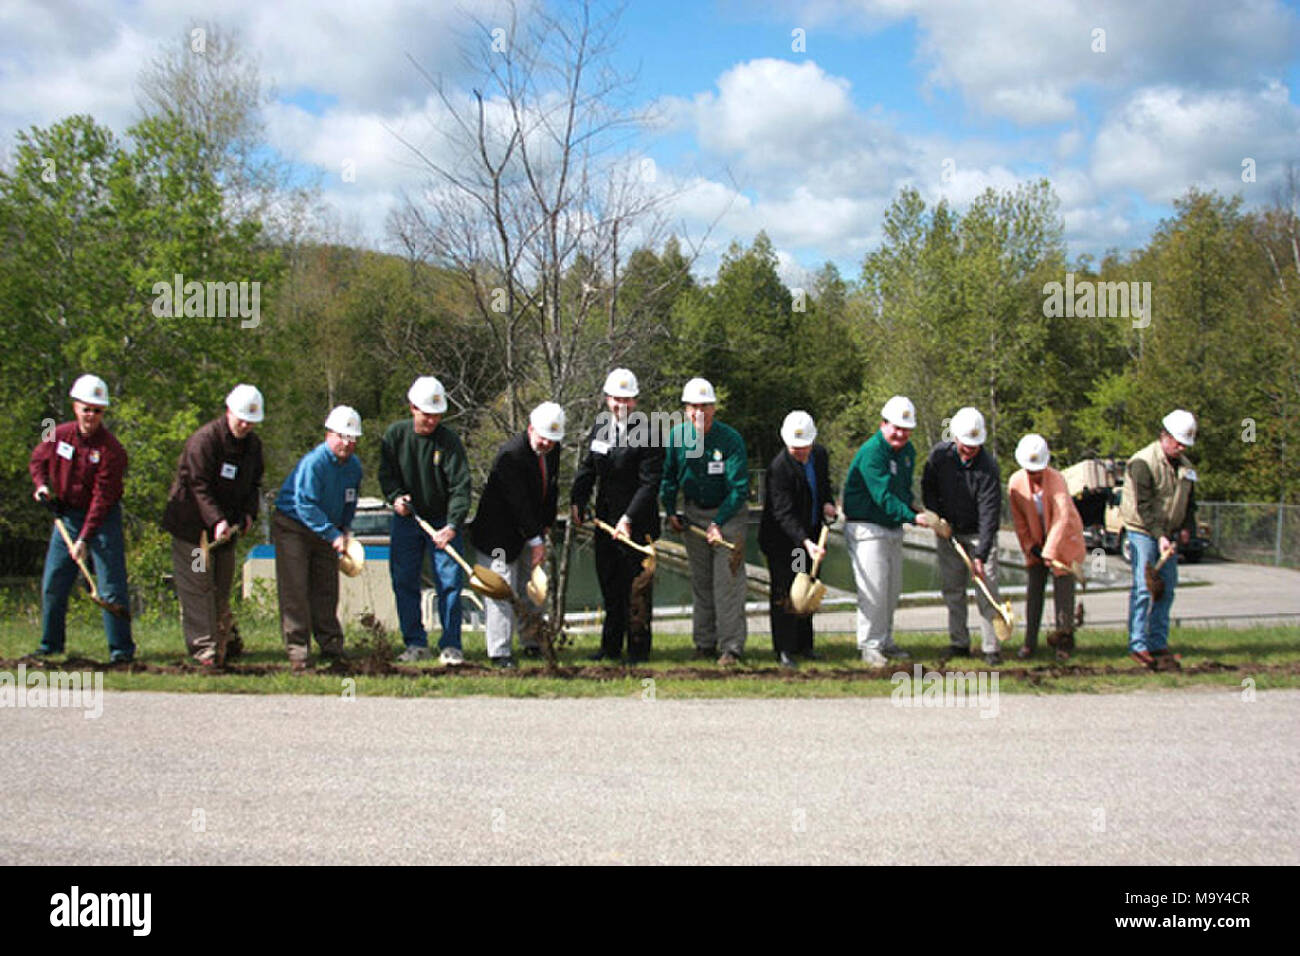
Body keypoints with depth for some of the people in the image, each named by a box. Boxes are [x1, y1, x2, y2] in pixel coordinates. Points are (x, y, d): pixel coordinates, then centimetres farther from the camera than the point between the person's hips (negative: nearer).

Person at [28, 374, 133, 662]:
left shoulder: (111, 449, -17)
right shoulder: (58, 435, -1)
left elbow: (102, 498, -20)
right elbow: (37, 460, 20)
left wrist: (85, 539, -24)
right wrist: (41, 484, 0)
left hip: (102, 519, -5)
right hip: (66, 515, 5)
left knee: (111, 586, -9)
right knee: (52, 584, 7)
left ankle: (121, 648, -3)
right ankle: (50, 645, 21)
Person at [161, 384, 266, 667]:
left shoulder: (253, 445, 6)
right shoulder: (204, 440, -18)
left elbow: (253, 484, 16)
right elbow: (199, 485, -21)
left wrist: (248, 512, -2)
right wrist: (216, 521, -31)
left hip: (226, 527, 7)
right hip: (192, 524, -6)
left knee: (222, 588, 14)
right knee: (197, 588, -6)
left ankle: (226, 641, 26)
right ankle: (204, 648, -6)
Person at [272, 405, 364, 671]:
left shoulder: (354, 466, 0)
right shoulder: (313, 463, -24)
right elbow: (305, 506, -28)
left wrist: (344, 530, 4)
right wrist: (333, 534, -31)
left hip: (326, 531, 6)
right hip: (292, 527, -6)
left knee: (326, 589, 7)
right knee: (294, 589, -10)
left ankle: (331, 645, 14)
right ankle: (297, 651, -9)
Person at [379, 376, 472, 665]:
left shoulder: (449, 440, -15)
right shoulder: (395, 435, -5)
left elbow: (460, 486, -20)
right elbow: (386, 473, 5)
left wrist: (452, 525, -32)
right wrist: (396, 497, -16)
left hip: (443, 521, -2)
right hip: (406, 520, 3)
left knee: (449, 583, -4)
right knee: (404, 582, 3)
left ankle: (450, 646, 5)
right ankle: (415, 644, 14)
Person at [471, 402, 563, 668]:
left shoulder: (552, 450, -1)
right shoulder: (511, 454, -26)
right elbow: (519, 502, -27)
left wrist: (546, 525, 5)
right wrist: (535, 540, -26)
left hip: (532, 530, 8)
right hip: (501, 533, -8)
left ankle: (531, 643, 23)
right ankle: (499, 652, -2)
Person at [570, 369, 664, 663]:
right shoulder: (600, 423, 5)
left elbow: (650, 483, -19)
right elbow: (588, 467, 13)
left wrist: (628, 518, -25)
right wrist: (577, 501, 2)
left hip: (637, 522, -6)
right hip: (605, 518, 6)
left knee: (636, 586, 2)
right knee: (609, 584, 15)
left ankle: (638, 648, 13)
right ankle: (611, 646, 27)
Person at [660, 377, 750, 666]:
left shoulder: (731, 439, -19)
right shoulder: (677, 435, -5)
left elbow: (739, 488, -20)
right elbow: (669, 475, 11)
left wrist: (718, 522, -26)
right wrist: (670, 512, 9)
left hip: (728, 513, -4)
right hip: (694, 513, 5)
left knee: (728, 580, -11)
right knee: (700, 582, 10)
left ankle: (731, 647, -10)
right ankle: (705, 642, 19)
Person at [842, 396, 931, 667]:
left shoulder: (908, 451, 8)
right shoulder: (871, 452, -21)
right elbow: (883, 496, -29)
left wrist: (913, 510, 0)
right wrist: (912, 517, -37)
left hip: (894, 528, 9)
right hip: (867, 528, -8)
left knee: (893, 589, 13)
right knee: (873, 589, -9)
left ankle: (885, 641, 25)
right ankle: (869, 645, 0)